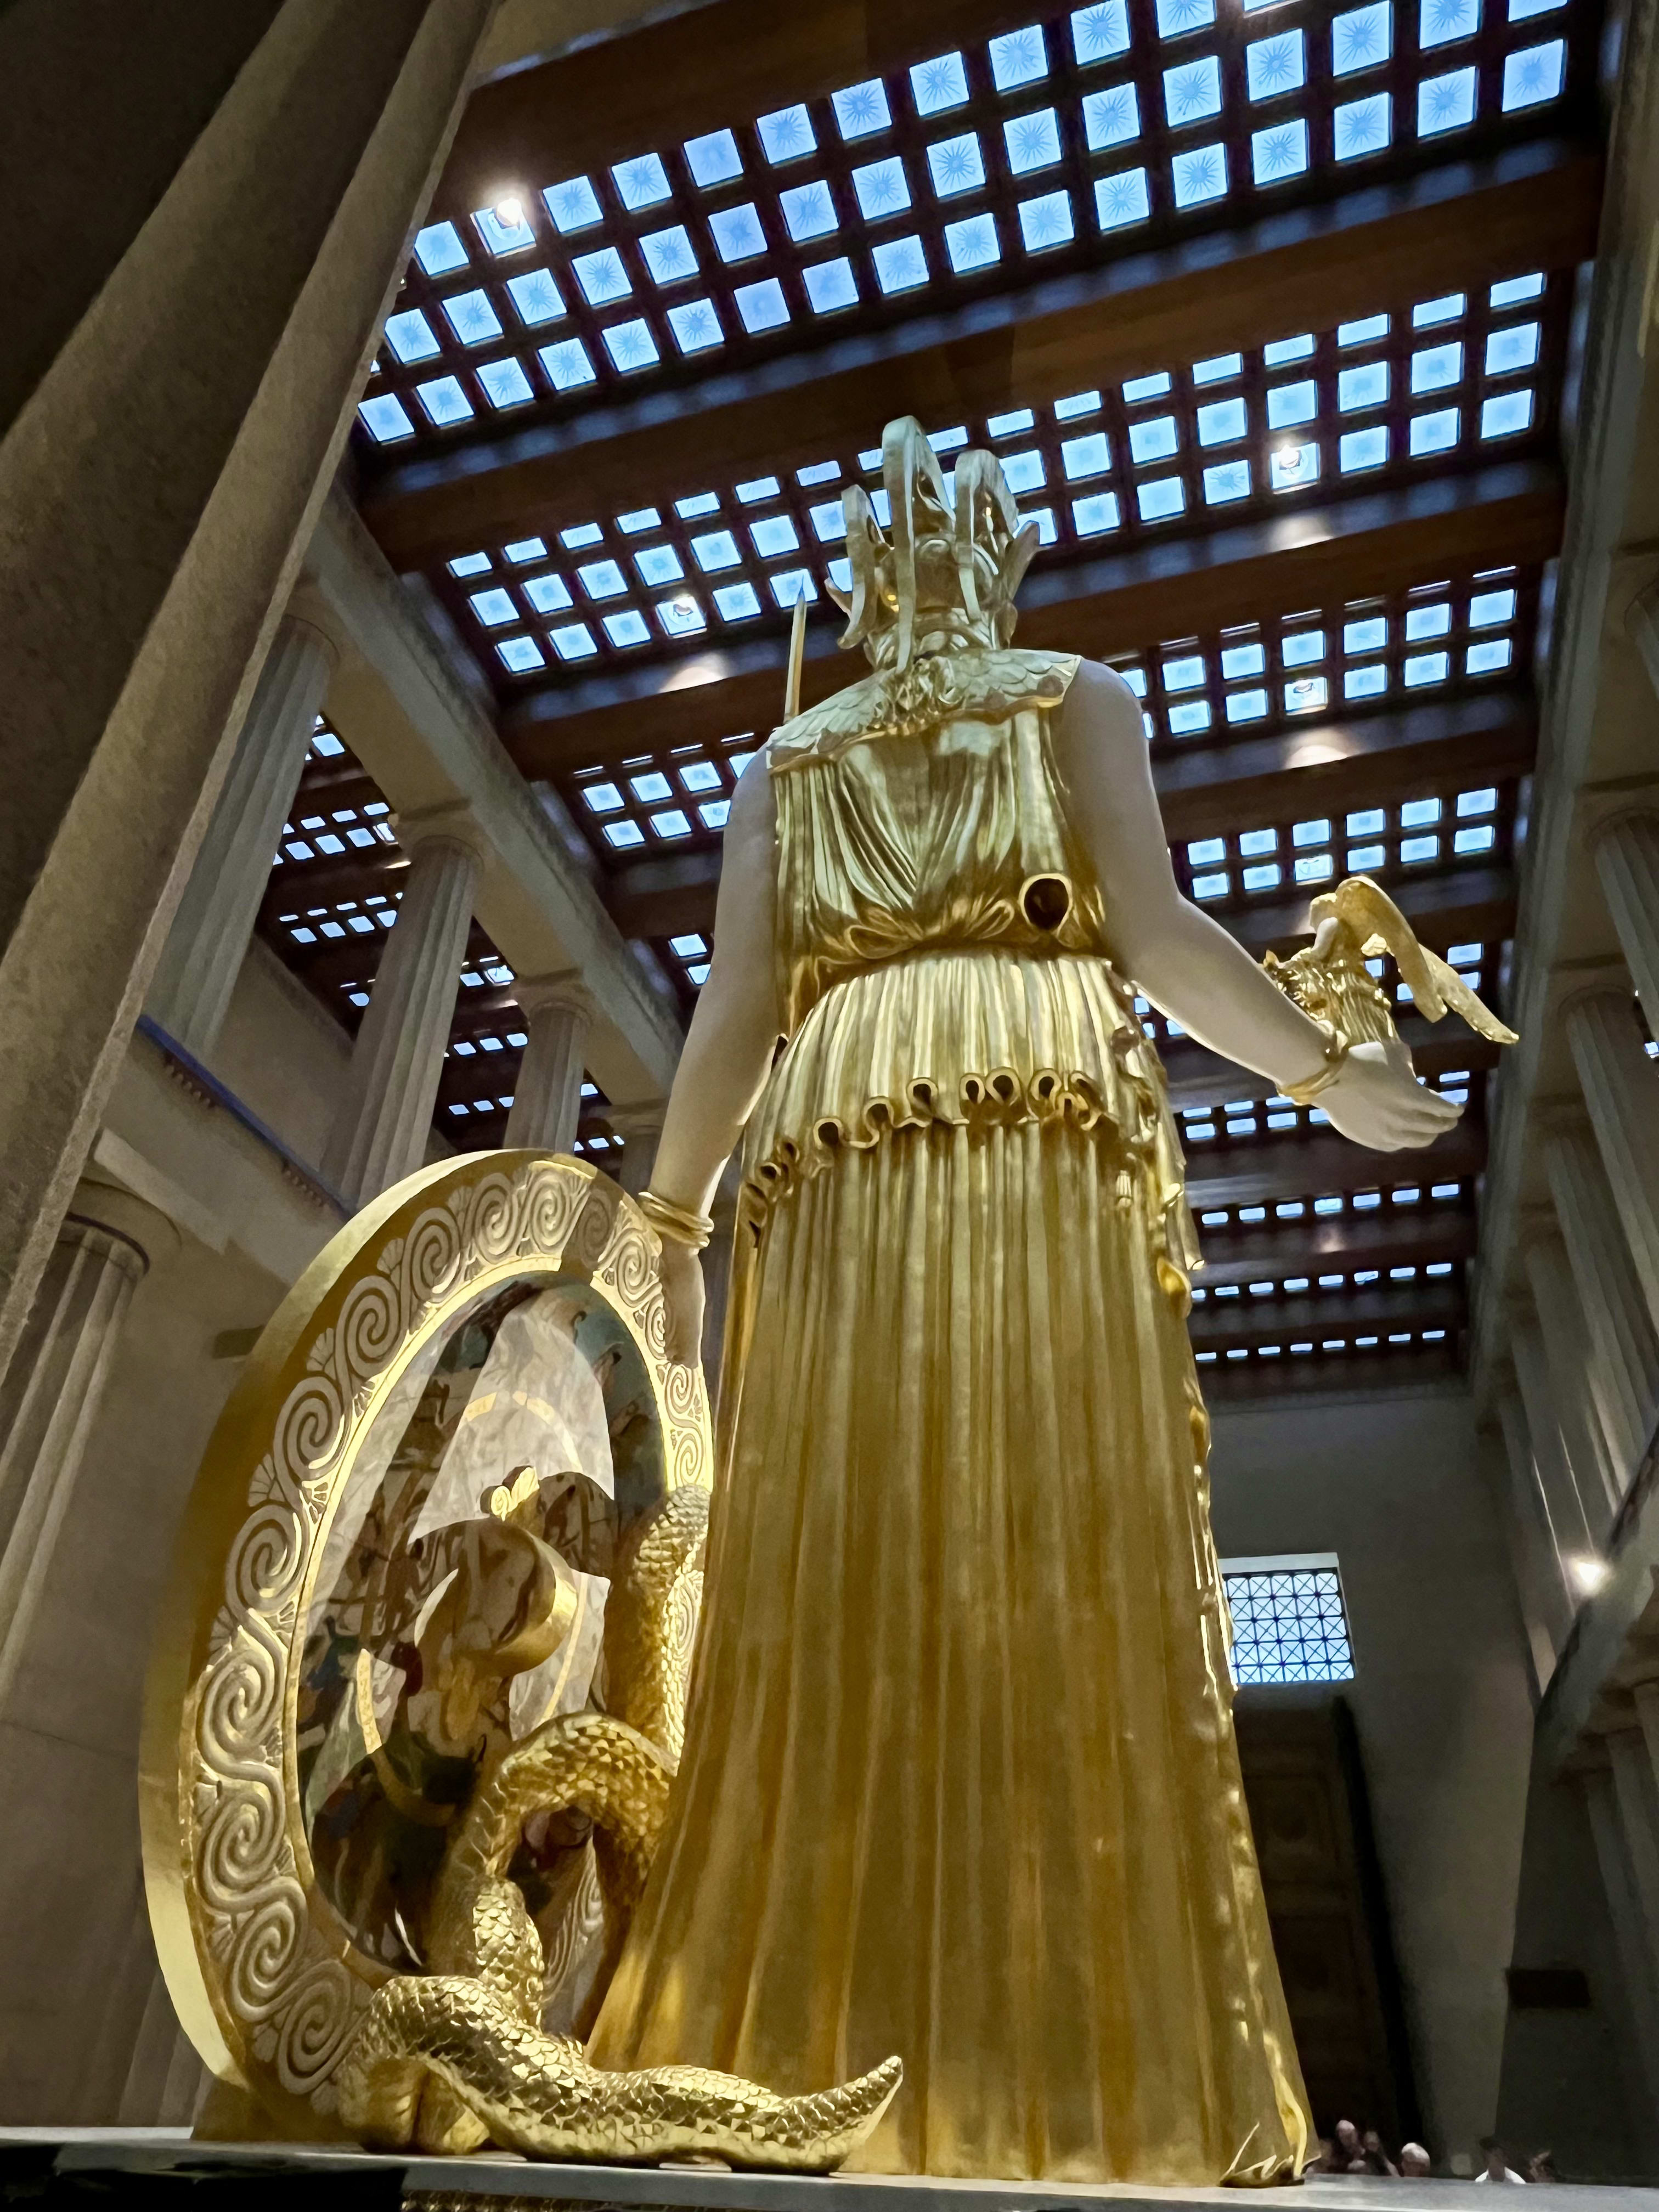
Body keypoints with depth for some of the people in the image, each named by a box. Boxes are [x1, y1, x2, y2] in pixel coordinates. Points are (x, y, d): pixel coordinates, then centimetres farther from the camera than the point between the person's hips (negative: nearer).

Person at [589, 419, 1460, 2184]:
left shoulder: (788, 753, 25)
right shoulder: (1078, 695, 20)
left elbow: (735, 1003, 11)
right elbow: (1156, 929, 3)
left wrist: (668, 1215, 17)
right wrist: (1331, 1076, 15)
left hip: (836, 1152, 2)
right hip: (1050, 1130, -2)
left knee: (837, 1598, -4)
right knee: (1064, 1583, -9)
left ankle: (791, 2066, -4)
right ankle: (1098, 2089, -9)